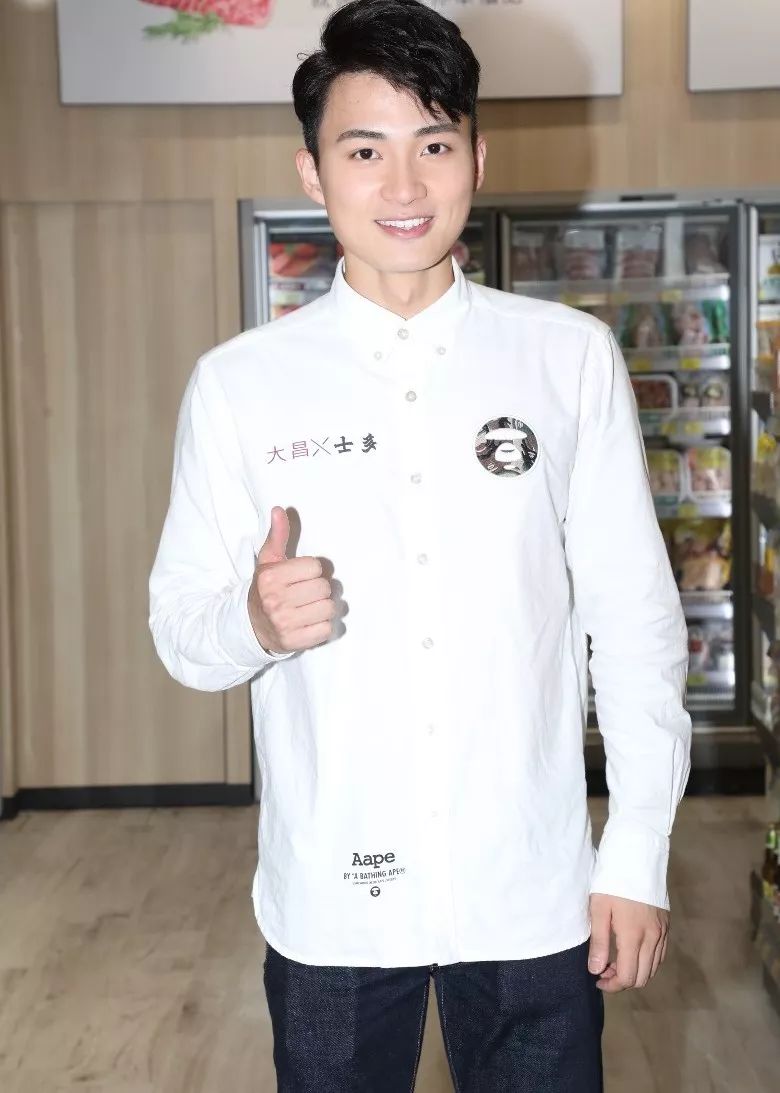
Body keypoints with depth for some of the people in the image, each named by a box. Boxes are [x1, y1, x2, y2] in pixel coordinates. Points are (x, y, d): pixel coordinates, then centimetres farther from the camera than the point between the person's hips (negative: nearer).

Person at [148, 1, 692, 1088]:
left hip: (534, 891, 0)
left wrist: (640, 855, -2)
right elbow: (180, 626, 2)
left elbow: (634, 614, 0)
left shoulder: (572, 357, -2)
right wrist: (254, 622, -21)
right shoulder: (239, 384, -2)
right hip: (330, 903, 0)